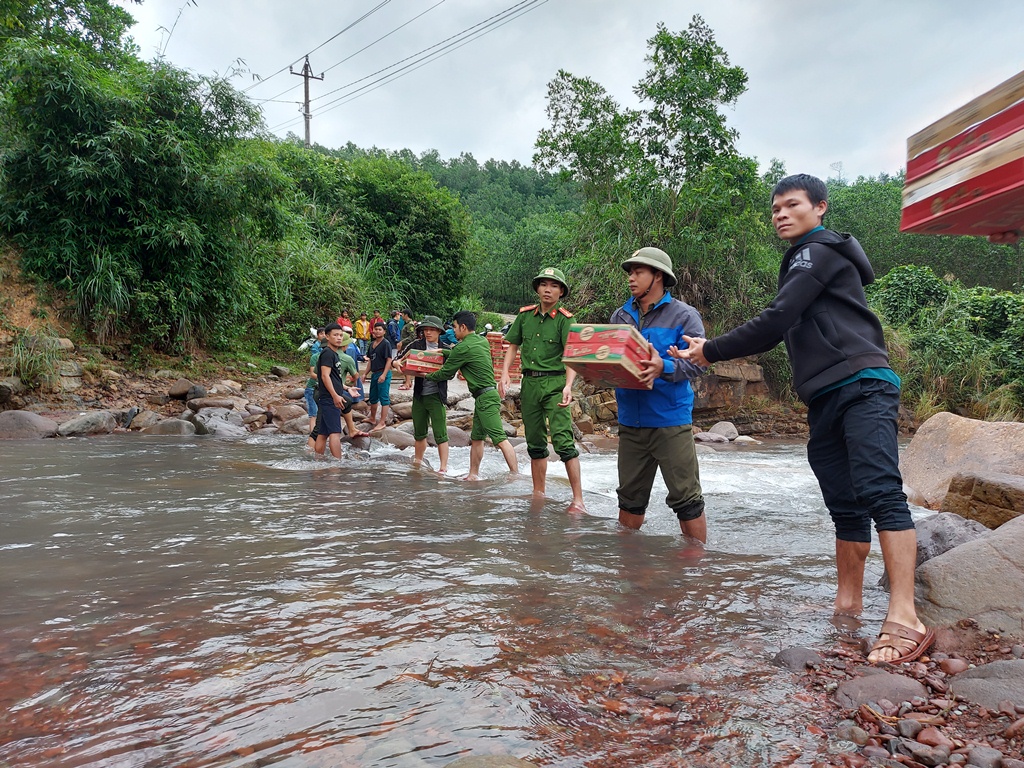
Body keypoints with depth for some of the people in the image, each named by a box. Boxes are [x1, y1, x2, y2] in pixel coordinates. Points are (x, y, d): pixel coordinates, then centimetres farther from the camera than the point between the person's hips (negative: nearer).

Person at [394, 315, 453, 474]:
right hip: (419, 395, 4)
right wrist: (397, 363, -23)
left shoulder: (445, 349, -3)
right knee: (419, 433, 18)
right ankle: (417, 462, 35)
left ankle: (443, 468, -3)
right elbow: (398, 360, 0)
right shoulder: (417, 345, 2)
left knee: (440, 433, -7)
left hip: (436, 395, -4)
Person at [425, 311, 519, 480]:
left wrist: (427, 376, 14)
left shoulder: (463, 348, -13)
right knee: (476, 438, 15)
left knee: (499, 438, -13)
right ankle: (473, 474, 21)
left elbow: (445, 373, -2)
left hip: (485, 396, -10)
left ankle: (516, 474, -16)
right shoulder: (482, 341, 13)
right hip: (487, 395, 10)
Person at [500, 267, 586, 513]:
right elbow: (513, 346, 16)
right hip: (529, 382, 5)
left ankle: (578, 499, -8)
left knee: (563, 441, -13)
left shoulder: (565, 320, -5)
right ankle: (538, 494, 26)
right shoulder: (525, 315, 8)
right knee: (535, 443, 14)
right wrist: (505, 373, 2)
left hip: (555, 383, -5)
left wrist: (568, 386, -28)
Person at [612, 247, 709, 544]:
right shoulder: (620, 316, 12)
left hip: (671, 421, -5)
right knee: (630, 497, 14)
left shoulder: (683, 315, -3)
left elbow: (697, 362, -12)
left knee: (686, 498, -1)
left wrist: (664, 367, -29)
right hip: (630, 422, 5)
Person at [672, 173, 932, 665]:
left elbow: (775, 321, -11)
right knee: (845, 506, 11)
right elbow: (778, 332, 28)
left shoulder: (821, 251, -2)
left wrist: (711, 352, -3)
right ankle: (847, 603, 18)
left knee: (879, 491, -21)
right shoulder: (802, 262, 28)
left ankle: (904, 620, -27)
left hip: (861, 385, -10)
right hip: (826, 402, 10)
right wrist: (710, 350, 23)